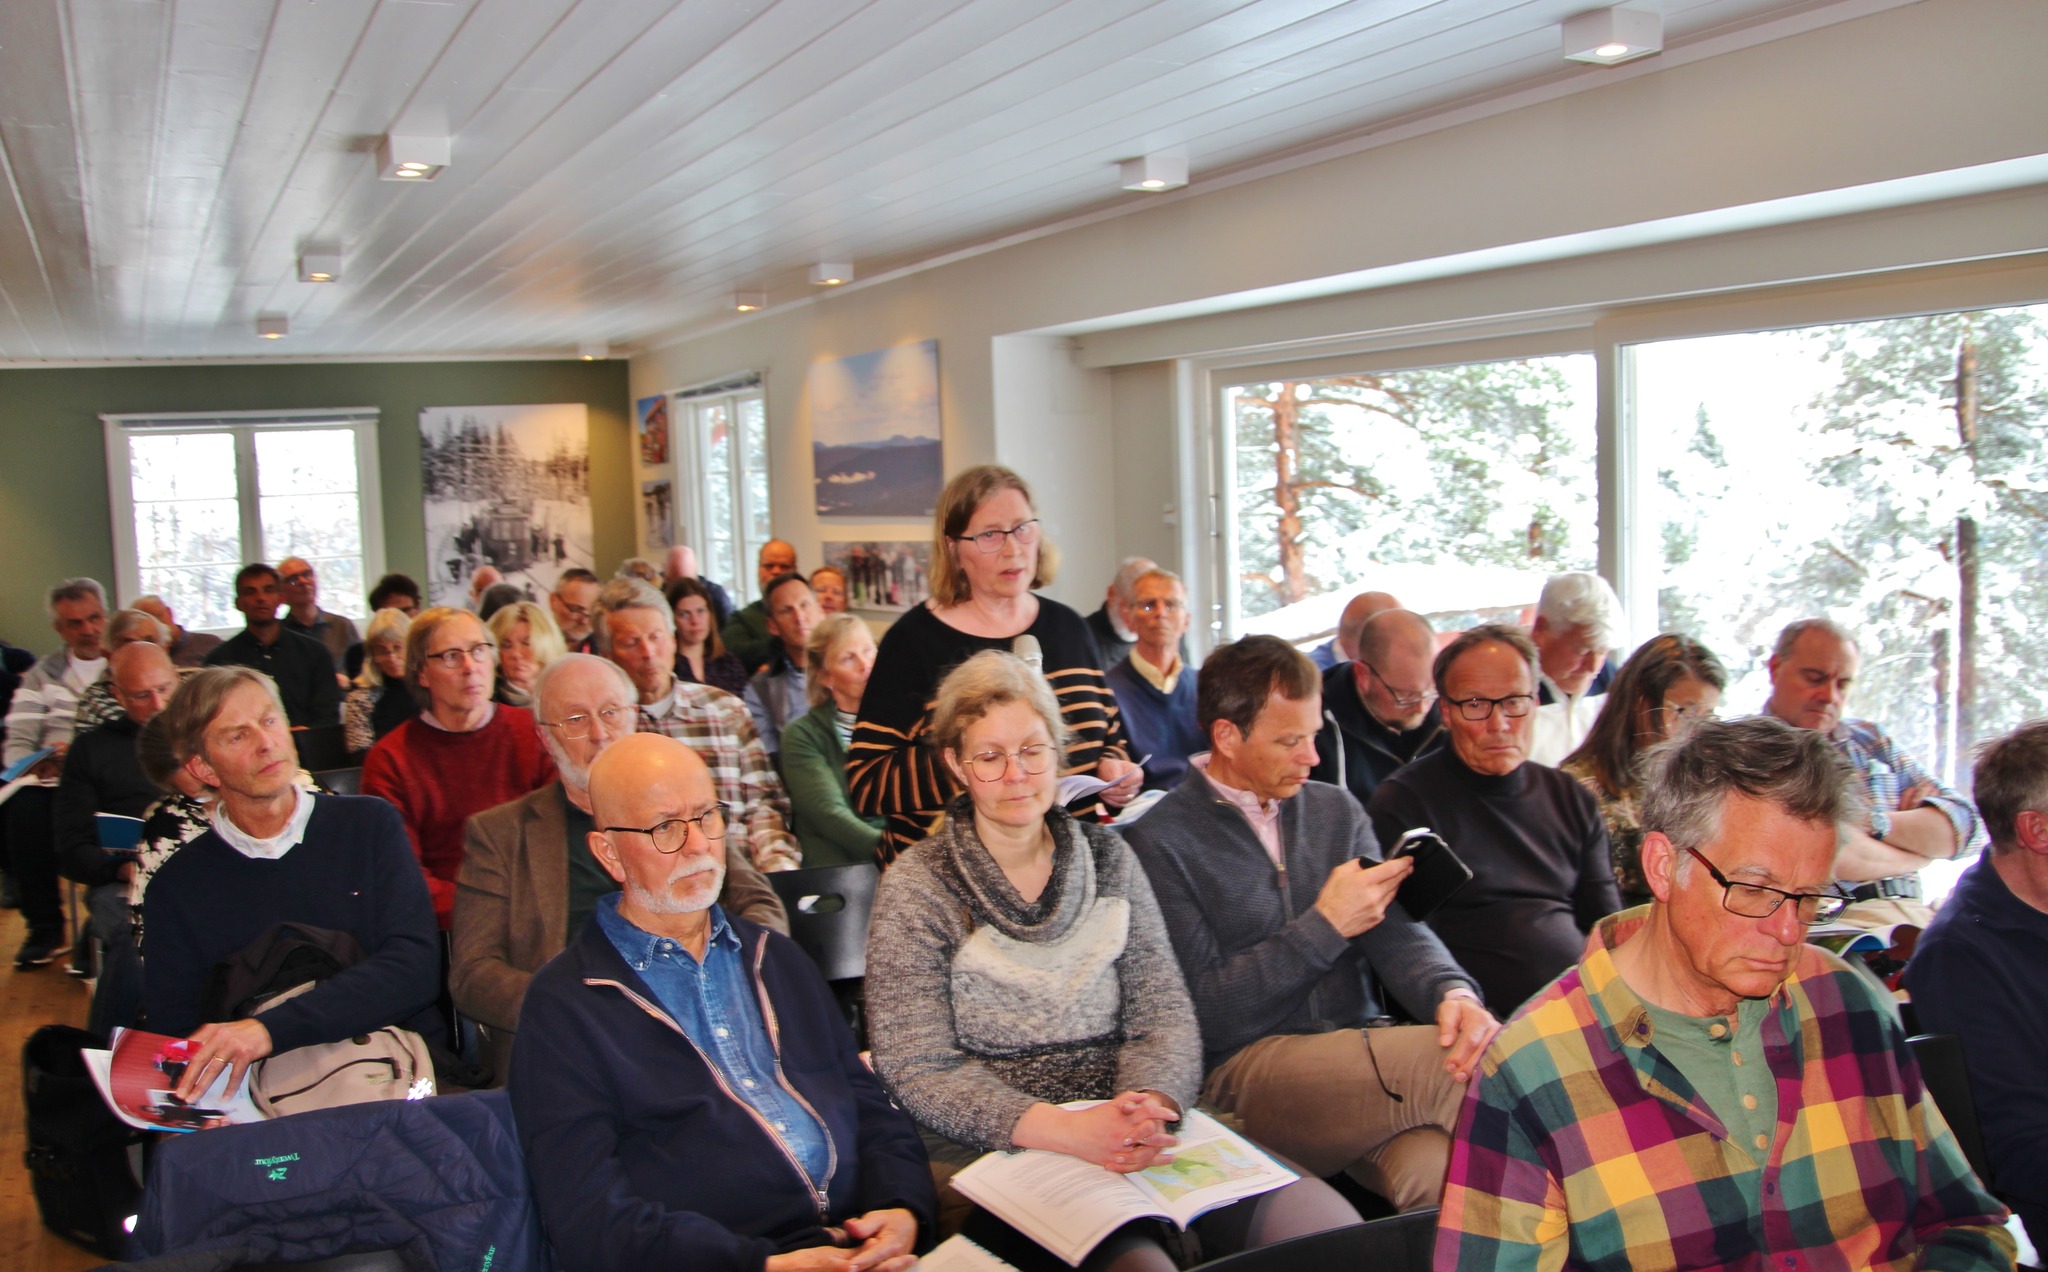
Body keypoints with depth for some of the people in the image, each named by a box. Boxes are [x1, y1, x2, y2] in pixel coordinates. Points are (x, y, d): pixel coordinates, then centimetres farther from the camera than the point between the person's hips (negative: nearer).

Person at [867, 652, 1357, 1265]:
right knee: (1138, 1259, -34)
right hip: (994, 1152, -4)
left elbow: (1165, 1014, 6)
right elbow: (917, 1071, -7)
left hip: (1128, 1141, 5)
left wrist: (1149, 1104, -18)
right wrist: (1061, 1129, -22)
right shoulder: (915, 888, 0)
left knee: (1331, 1224, -18)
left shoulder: (1108, 858, 12)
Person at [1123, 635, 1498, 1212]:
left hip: (1363, 1054, 4)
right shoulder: (1160, 841, -1)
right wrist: (1327, 925, -10)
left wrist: (1454, 992, -17)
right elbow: (1204, 1009, -7)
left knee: (1438, 1170, -31)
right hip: (1243, 1069, -4)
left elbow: (1395, 932, 6)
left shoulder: (1336, 810, 17)